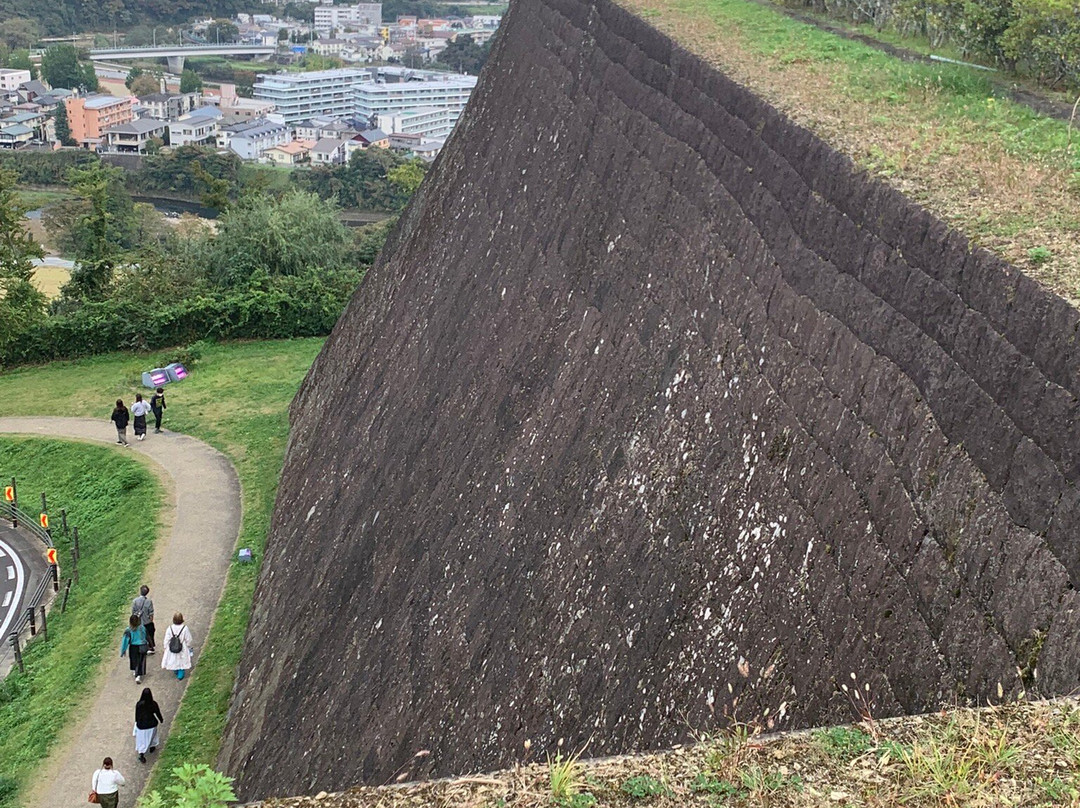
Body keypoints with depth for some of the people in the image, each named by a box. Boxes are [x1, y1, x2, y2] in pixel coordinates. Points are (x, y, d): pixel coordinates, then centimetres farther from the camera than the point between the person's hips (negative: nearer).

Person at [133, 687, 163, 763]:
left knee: (141, 739, 15)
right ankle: (152, 747, 48)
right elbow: (158, 713, -5)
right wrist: (161, 720, 15)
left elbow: (137, 715, -6)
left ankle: (141, 755, 11)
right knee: (151, 735, 30)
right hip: (151, 724, 1)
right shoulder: (153, 704, -20)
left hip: (141, 724, -1)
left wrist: (137, 722, 14)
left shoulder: (139, 704, -20)